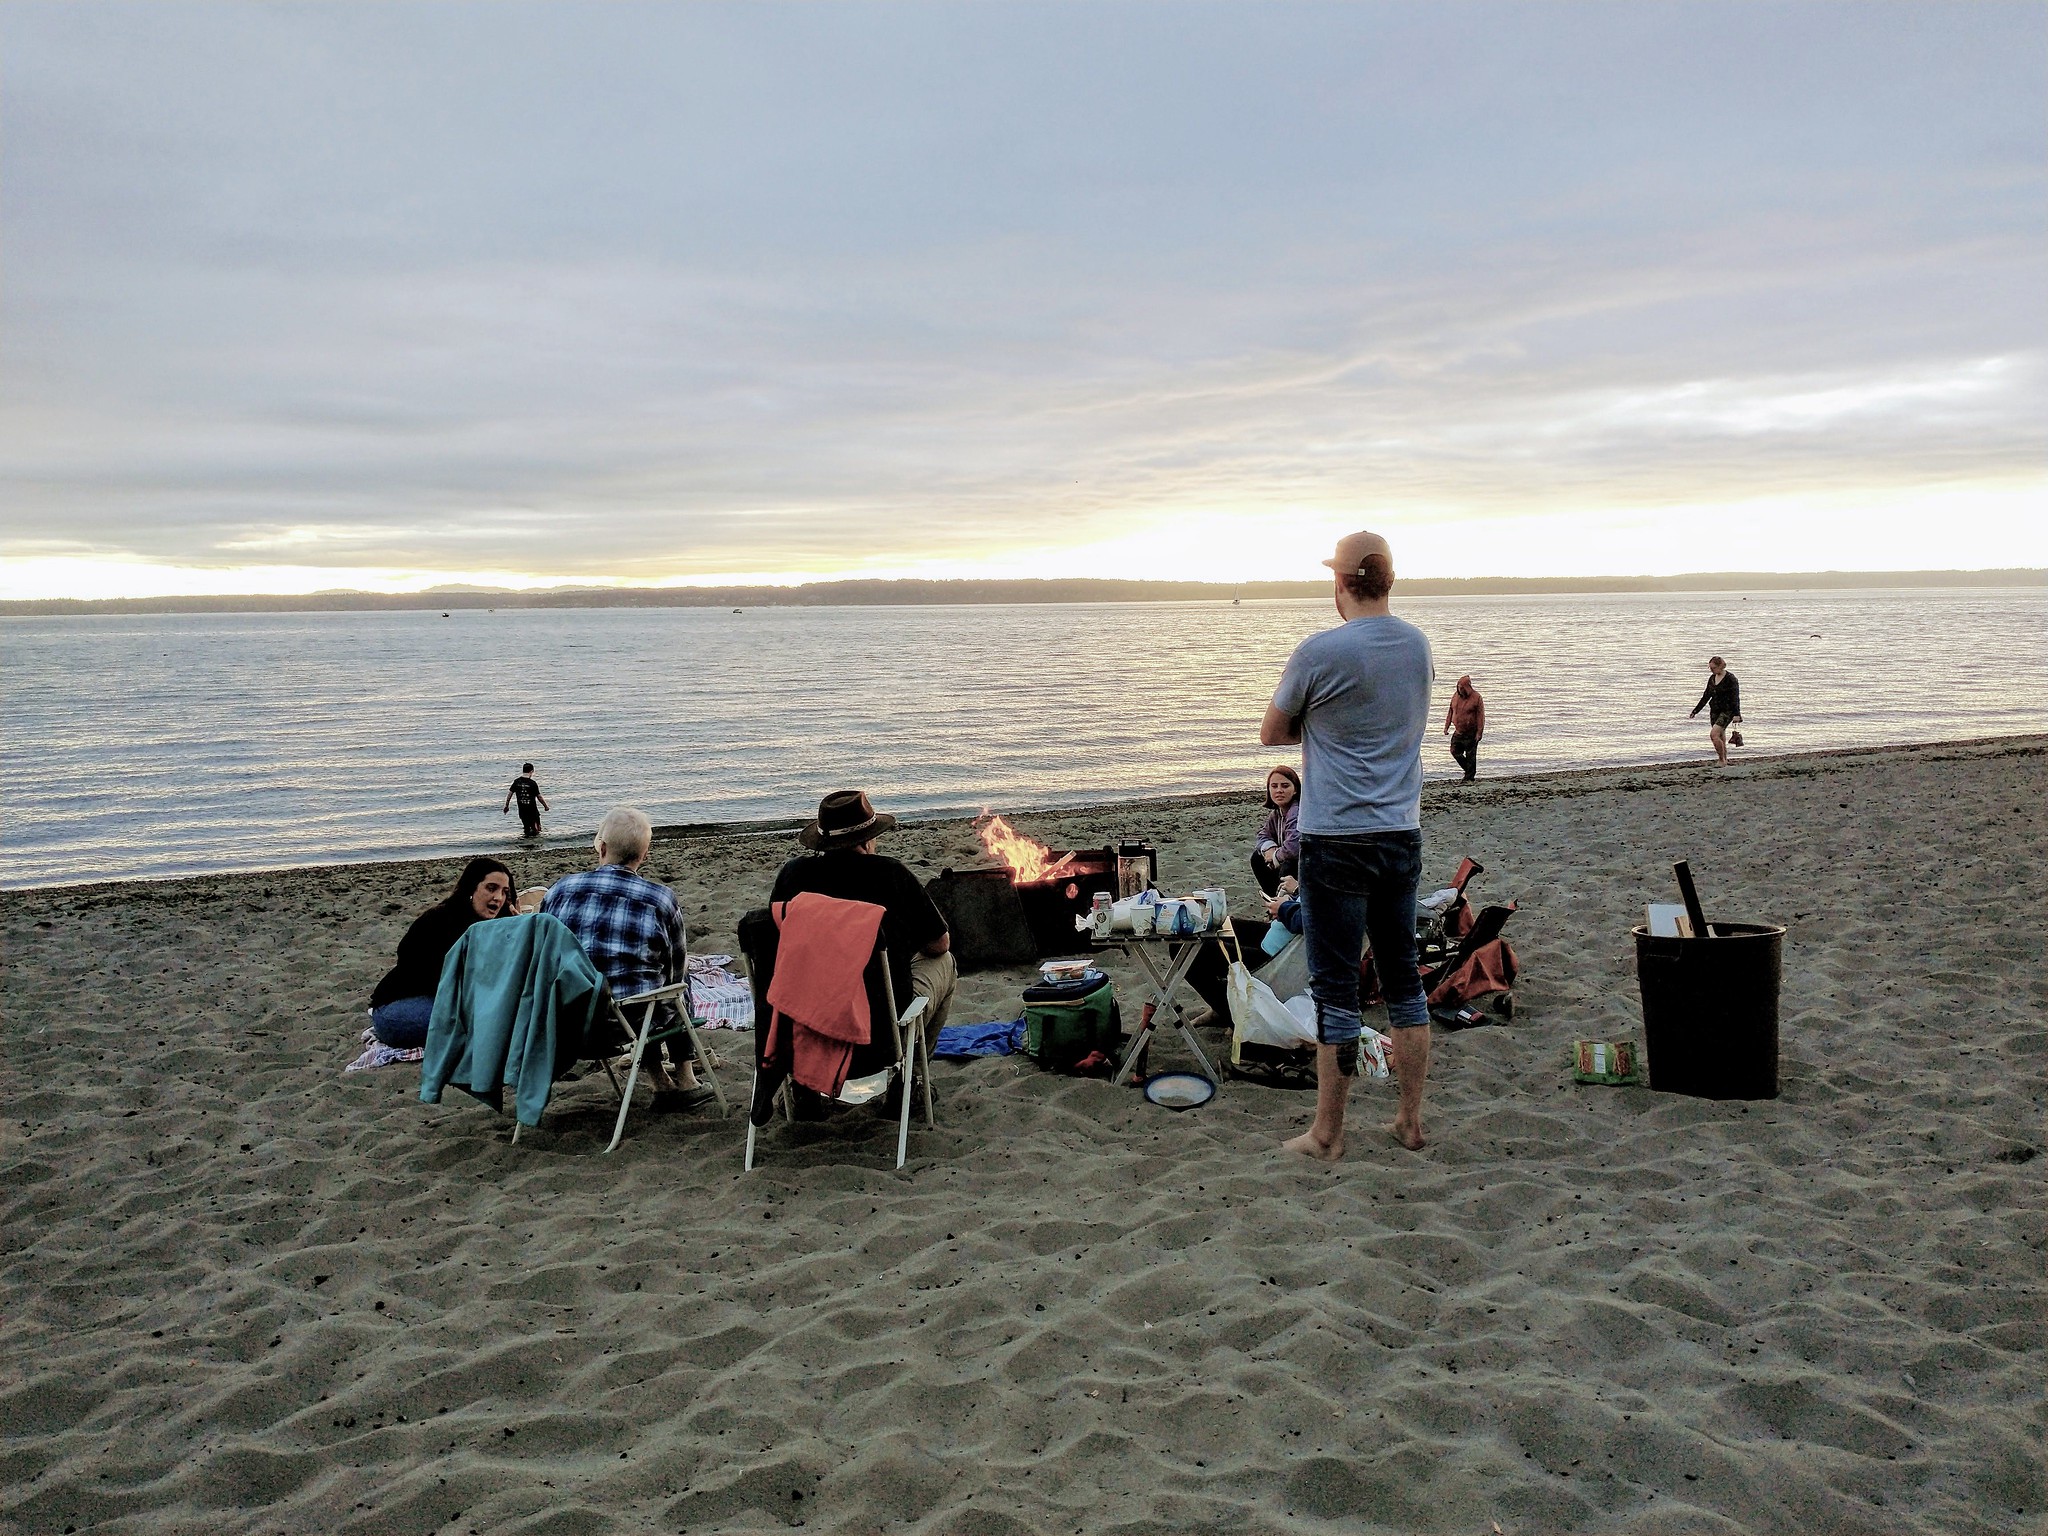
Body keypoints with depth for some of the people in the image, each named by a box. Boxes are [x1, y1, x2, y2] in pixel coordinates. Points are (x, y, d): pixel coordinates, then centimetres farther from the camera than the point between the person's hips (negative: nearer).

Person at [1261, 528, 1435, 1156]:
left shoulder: (1320, 652, -13)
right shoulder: (1417, 645, 6)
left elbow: (1271, 733, -1)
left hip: (1337, 841, -6)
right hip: (1403, 837, 6)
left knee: (1336, 988, 1)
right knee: (1404, 979, 14)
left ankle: (1327, 1135, 10)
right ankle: (1411, 1121, 23)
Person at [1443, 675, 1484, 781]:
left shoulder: (1476, 698, -12)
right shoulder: (1456, 695, 5)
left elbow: (1480, 716, -13)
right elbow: (1450, 711, 15)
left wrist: (1479, 732, -16)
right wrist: (1447, 726, 11)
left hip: (1471, 733, -6)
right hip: (1458, 731, 6)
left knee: (1470, 756, 0)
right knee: (1455, 751, 6)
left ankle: (1469, 778, 10)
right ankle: (1469, 770, 24)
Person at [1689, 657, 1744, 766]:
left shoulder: (1730, 679, -10)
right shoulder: (1712, 679, 10)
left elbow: (1735, 698, -14)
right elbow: (1706, 697, 17)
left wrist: (1736, 714, -24)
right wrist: (1694, 712, 16)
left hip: (1727, 711, -7)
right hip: (1715, 711, 7)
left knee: (1714, 734, -21)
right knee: (1721, 739, 7)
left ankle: (1723, 761, -11)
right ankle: (1725, 764, 13)